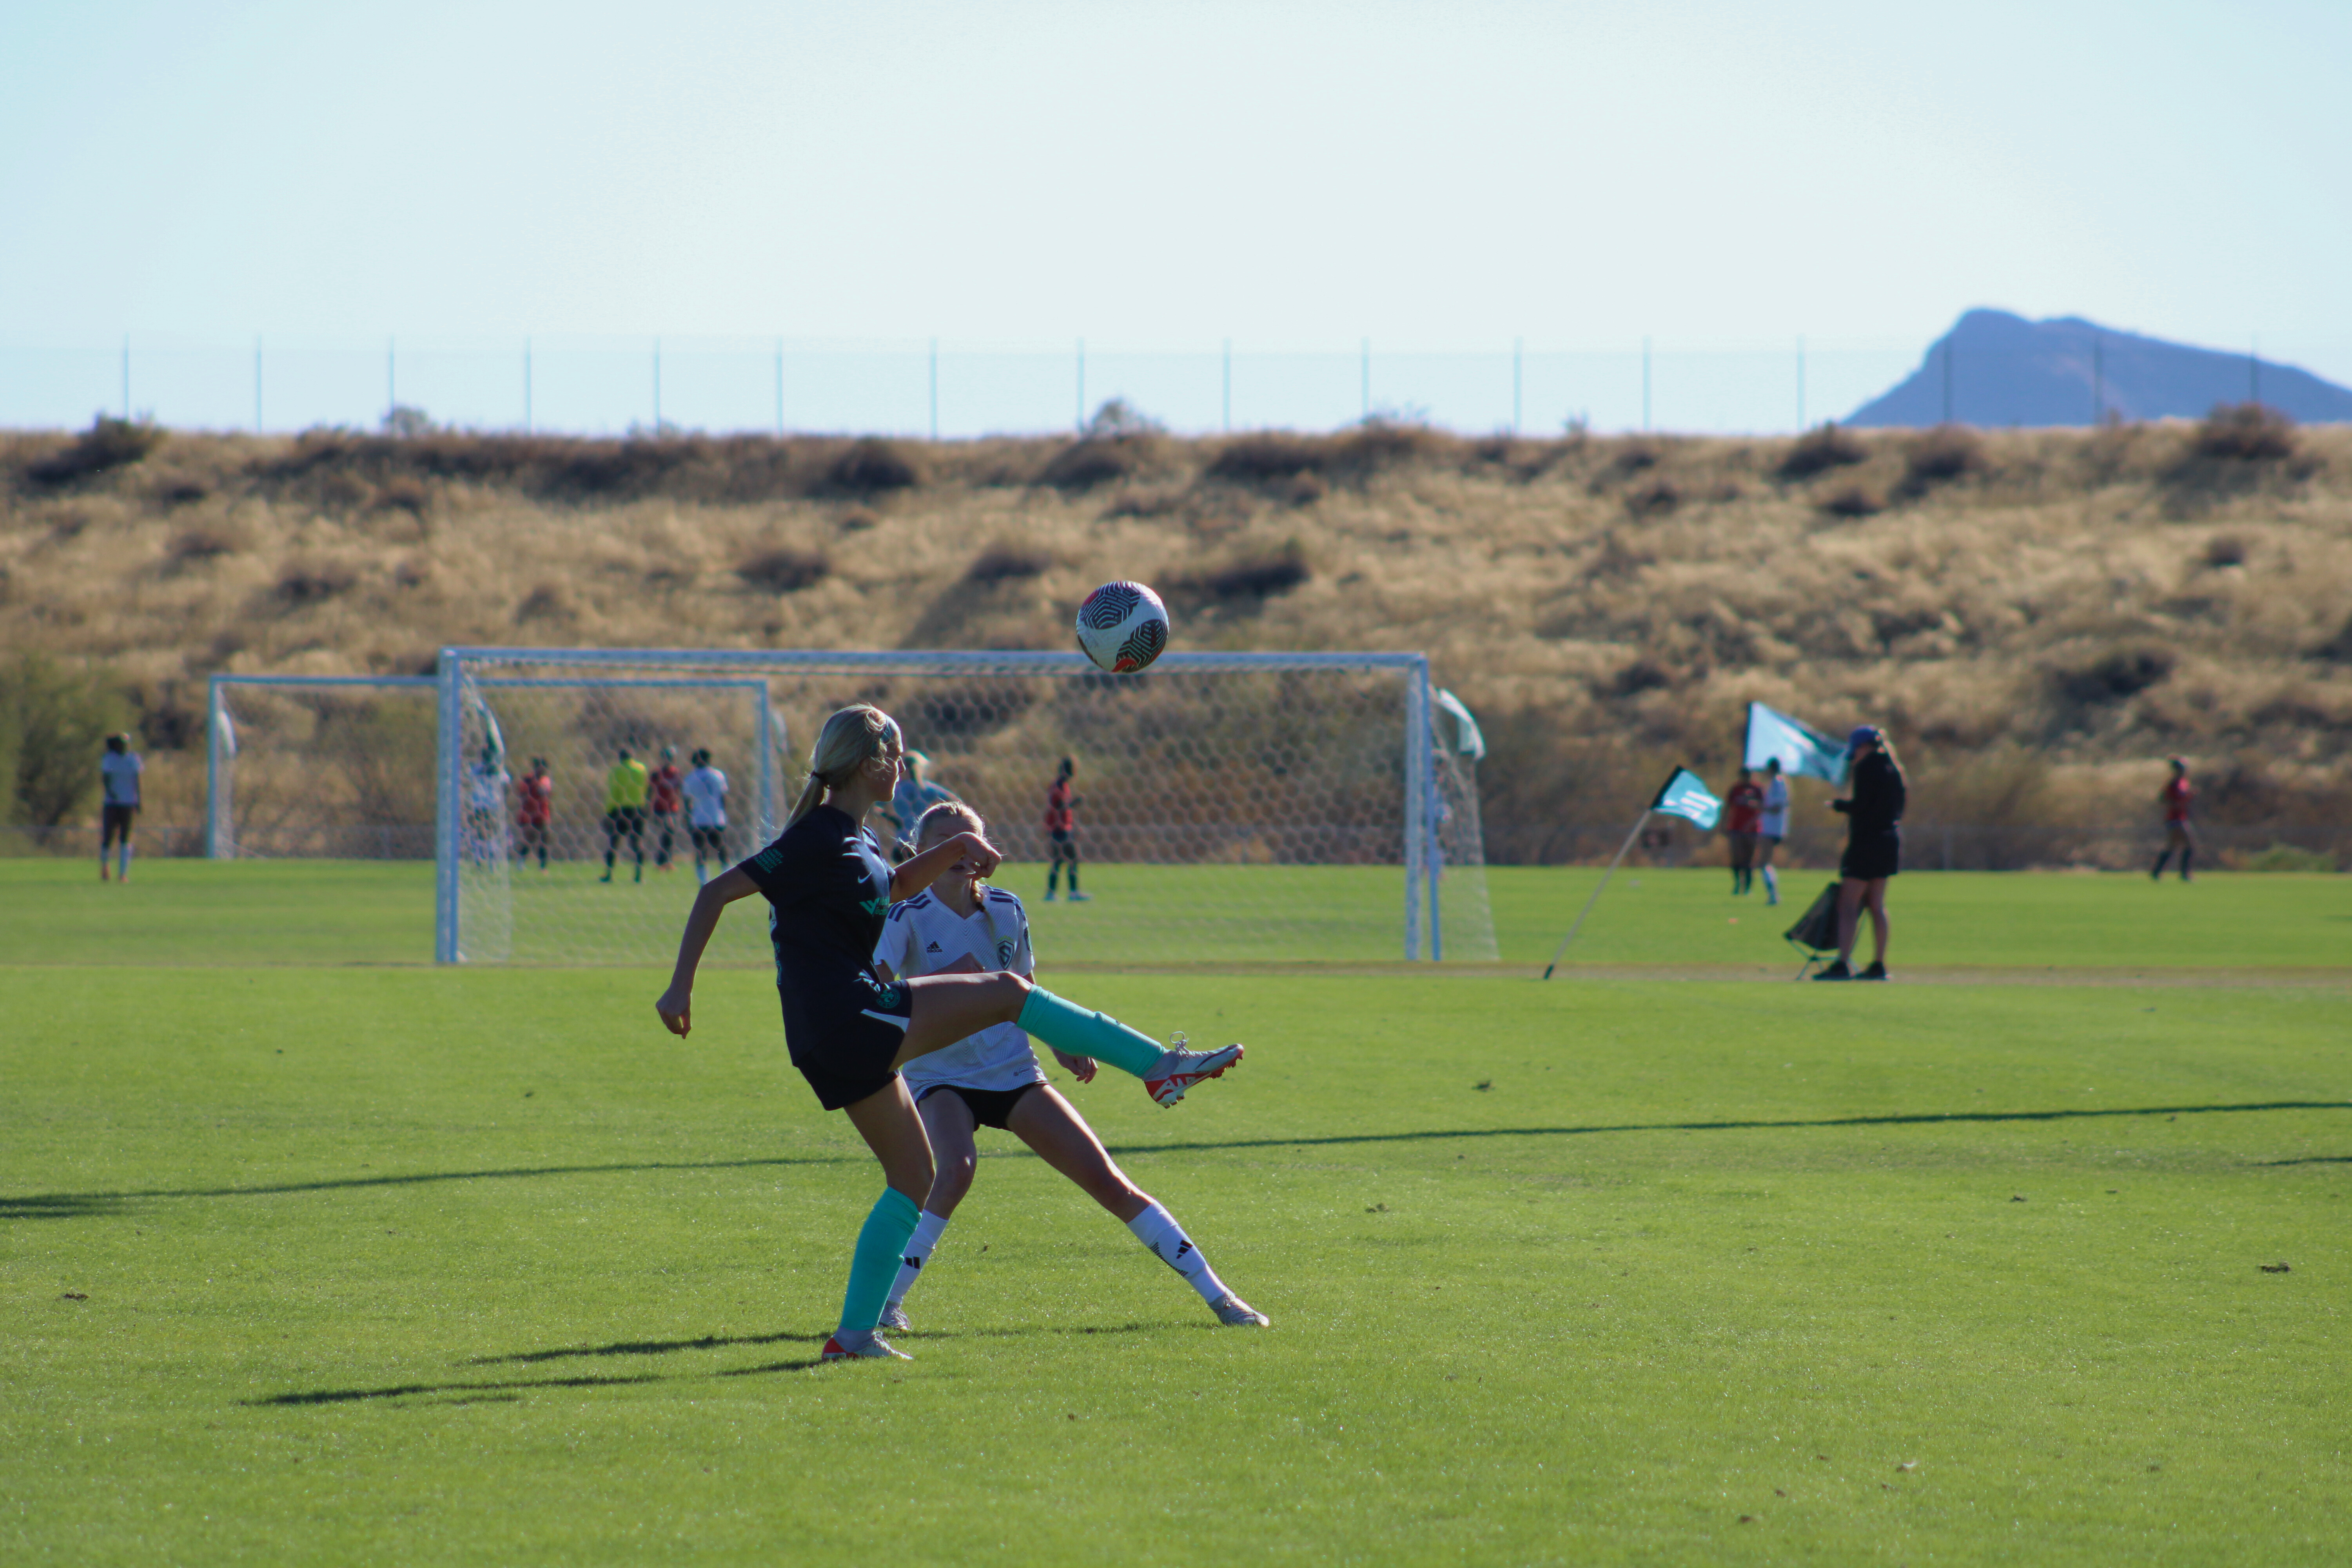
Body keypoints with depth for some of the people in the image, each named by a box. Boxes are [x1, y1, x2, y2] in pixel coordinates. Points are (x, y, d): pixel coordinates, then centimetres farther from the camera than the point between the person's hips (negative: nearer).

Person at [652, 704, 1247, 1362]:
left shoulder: (850, 839, 15)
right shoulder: (820, 838, -14)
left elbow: (898, 886, 36)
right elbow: (718, 892, -16)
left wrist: (959, 845, 20)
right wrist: (681, 988, -20)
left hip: (839, 1039, 11)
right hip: (850, 1015, -11)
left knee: (913, 1177, 14)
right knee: (1008, 993, -4)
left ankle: (855, 1333, 12)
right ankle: (1161, 1065, 1)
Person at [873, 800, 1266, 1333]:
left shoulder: (1006, 911, 1)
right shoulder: (908, 918, -12)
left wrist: (1062, 1045, 0)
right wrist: (942, 980, -42)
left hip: (1013, 1070, 3)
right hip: (940, 1078, -3)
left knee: (1107, 1180, -3)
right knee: (956, 1168, -35)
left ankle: (1217, 1295, 2)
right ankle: (887, 1300, -22)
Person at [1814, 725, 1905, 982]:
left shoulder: (1866, 767, -11)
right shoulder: (1893, 768, 13)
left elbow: (1861, 806, -18)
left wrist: (1838, 805, -2)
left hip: (1867, 842, -8)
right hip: (1890, 842, 8)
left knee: (1849, 904, -8)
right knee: (1877, 905, 13)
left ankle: (1842, 965, -16)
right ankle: (1879, 965, 13)